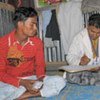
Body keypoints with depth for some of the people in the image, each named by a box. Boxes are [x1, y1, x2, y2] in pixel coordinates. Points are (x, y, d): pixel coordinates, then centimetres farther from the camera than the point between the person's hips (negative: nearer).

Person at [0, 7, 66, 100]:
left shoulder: (37, 42, -1)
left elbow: (40, 65, 7)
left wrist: (40, 79, -17)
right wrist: (21, 82, -24)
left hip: (31, 79, 5)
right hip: (11, 82, -5)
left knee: (60, 81, -21)